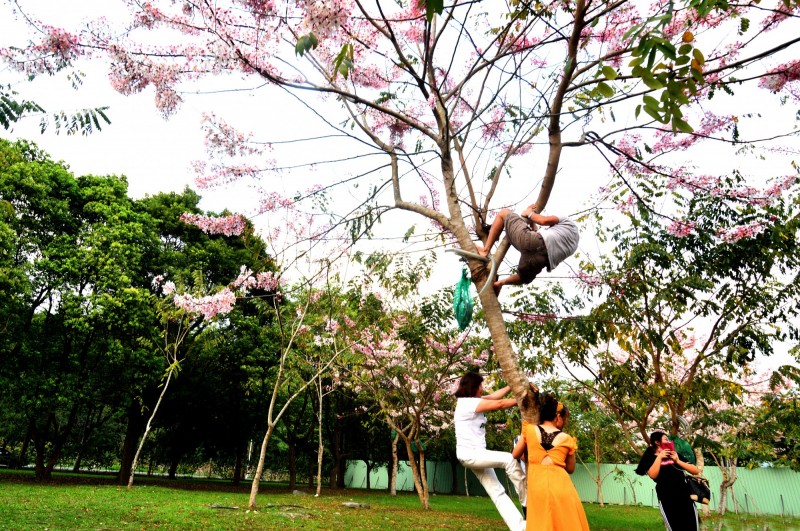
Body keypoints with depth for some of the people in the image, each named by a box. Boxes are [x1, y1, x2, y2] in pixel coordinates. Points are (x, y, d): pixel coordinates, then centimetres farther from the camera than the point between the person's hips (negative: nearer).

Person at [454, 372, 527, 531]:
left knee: (498, 492, 4)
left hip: (477, 454, 10)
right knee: (509, 459, -24)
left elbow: (494, 396, 16)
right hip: (469, 454, -10)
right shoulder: (469, 402, -16)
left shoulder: (471, 401, 13)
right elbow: (499, 404, -15)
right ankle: (527, 504, -14)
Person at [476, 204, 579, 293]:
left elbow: (545, 221, 2)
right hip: (543, 260, 7)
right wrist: (532, 222, 45)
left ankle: (486, 250, 4)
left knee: (504, 213, 15)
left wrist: (529, 214, 20)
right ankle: (501, 282, 16)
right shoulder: (573, 244, 37)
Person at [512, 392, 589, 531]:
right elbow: (570, 469, 17)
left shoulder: (530, 430, 6)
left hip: (537, 485, 0)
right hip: (561, 486, 0)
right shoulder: (567, 439, 6)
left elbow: (515, 455, 15)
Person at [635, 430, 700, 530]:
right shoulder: (650, 457, 8)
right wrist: (659, 457, -8)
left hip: (684, 496, 4)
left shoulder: (675, 455, 19)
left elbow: (696, 471, 11)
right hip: (666, 499, -3)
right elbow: (653, 475, -11)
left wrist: (677, 461, -2)